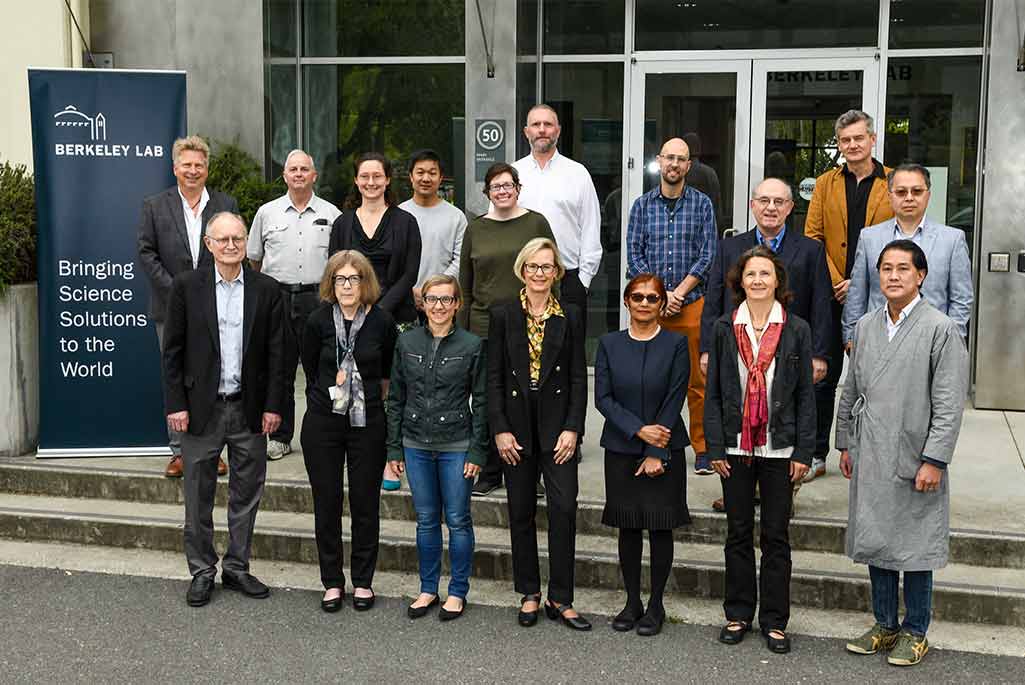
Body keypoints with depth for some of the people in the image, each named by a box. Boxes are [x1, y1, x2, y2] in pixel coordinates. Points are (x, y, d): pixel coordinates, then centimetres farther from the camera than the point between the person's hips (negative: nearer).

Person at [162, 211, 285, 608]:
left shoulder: (266, 290, 2)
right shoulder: (187, 286, -2)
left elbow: (276, 353, 3)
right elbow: (173, 350, -1)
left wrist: (273, 406, -3)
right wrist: (176, 404, -7)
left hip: (249, 410, 2)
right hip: (201, 408, -1)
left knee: (246, 494, 10)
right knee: (199, 496, 8)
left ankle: (237, 568, 24)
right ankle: (202, 571, 21)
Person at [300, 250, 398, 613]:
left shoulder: (381, 320, -5)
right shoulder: (319, 320, -4)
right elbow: (310, 369, 9)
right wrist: (330, 393, 11)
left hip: (368, 423, 0)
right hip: (323, 423, 0)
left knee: (366, 504, 6)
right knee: (326, 503, 7)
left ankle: (363, 581, 20)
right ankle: (332, 582, 20)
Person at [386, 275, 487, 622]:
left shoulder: (471, 345, -5)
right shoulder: (406, 343, 3)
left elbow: (481, 402, -3)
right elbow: (396, 398, 7)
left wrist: (477, 451, -7)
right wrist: (394, 447, 5)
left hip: (456, 446, -2)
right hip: (416, 445, 3)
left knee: (458, 520, 5)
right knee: (426, 520, 11)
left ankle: (458, 591, 18)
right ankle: (428, 589, 24)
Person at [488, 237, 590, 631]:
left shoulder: (569, 317, 4)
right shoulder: (503, 316, 3)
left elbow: (578, 378, 2)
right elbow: (493, 377, 1)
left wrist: (572, 429, -6)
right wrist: (500, 429, -6)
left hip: (557, 426, 0)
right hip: (516, 427, 1)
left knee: (564, 507, -7)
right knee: (521, 512, 8)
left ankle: (560, 599, 3)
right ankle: (529, 594, 21)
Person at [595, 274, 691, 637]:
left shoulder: (676, 344, -2)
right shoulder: (609, 343, 4)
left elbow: (674, 401, -7)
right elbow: (603, 397, -2)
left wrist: (656, 454, -12)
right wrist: (639, 429, -14)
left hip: (665, 451, -2)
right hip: (621, 450, 2)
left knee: (660, 527, 3)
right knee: (628, 527, 8)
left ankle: (655, 604, 15)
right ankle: (632, 601, 20)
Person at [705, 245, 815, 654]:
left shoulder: (796, 330, 0)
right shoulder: (724, 329, 2)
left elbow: (805, 395, 0)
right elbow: (713, 393, 3)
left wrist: (803, 452, -5)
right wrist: (715, 448, -3)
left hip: (779, 448, -1)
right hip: (736, 447, 1)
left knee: (776, 536, 6)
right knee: (738, 533, 10)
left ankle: (775, 620, 16)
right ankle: (738, 614, 22)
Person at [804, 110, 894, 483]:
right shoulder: (826, 183, 7)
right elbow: (813, 236, 2)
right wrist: (837, 283, -9)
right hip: (831, 295, 2)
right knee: (823, 377, 7)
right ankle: (816, 455, 15)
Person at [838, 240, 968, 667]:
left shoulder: (941, 330, -8)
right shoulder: (865, 326, 9)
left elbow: (949, 404, -11)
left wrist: (934, 460, -15)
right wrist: (845, 443, 14)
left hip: (914, 460, -5)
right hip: (870, 457, 5)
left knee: (915, 549, 5)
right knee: (875, 542, 13)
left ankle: (915, 632, 21)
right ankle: (885, 625, 28)